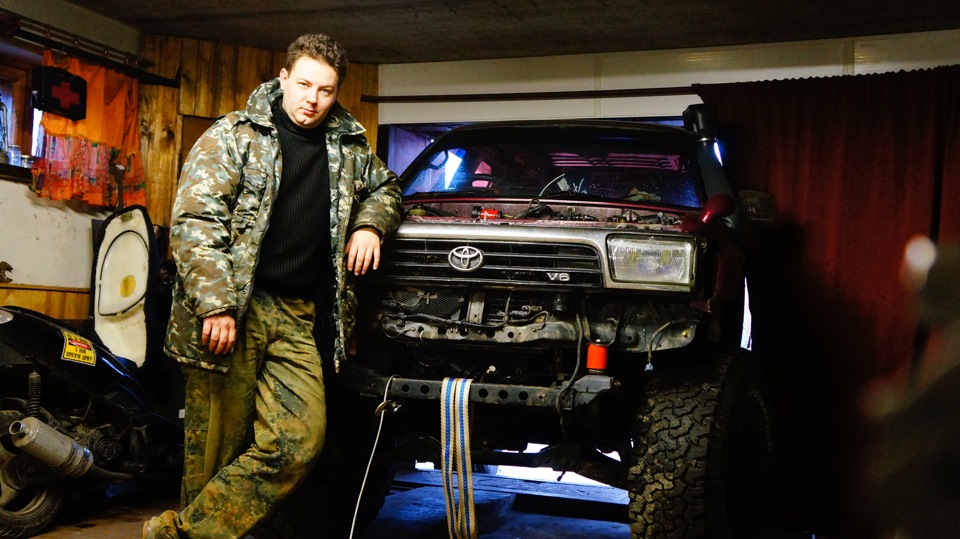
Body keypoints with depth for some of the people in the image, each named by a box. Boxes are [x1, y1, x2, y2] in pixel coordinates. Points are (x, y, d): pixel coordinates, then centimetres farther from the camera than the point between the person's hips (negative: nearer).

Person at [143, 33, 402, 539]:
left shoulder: (348, 147, 17)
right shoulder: (233, 135, 1)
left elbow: (385, 187, 37)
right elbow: (193, 221, -8)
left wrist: (369, 224, 13)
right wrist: (214, 305, -17)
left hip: (297, 318, 5)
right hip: (230, 312, -4)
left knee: (300, 441, -10)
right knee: (216, 450, -3)